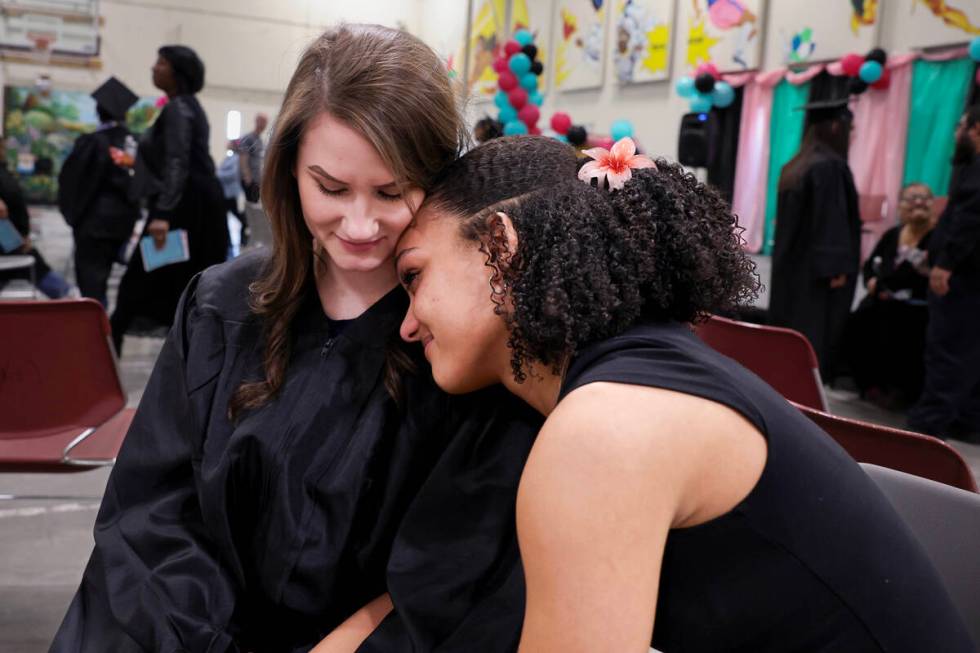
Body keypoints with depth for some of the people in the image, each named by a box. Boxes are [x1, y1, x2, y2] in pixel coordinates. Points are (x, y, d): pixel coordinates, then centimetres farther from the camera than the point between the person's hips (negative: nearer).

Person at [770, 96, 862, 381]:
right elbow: (833, 220, -19)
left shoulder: (793, 167, 11)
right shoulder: (830, 166, -14)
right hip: (816, 268, -8)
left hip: (791, 266, 9)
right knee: (815, 336, -5)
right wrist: (838, 267, -19)